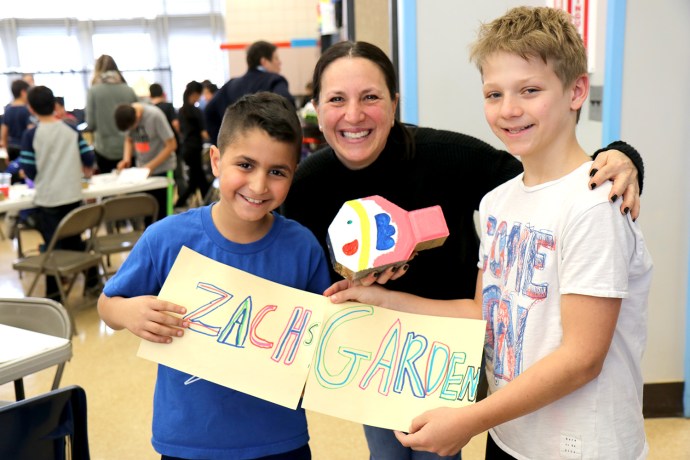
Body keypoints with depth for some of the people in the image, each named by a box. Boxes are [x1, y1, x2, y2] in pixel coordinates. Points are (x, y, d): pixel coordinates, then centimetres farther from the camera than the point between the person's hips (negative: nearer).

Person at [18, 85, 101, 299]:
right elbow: (89, 159, 1)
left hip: (47, 200, -3)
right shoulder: (71, 130, 0)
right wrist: (84, 169, 22)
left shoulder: (31, 135, -9)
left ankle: (54, 296, 12)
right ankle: (92, 281, 23)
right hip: (72, 196, 3)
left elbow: (29, 172, -9)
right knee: (75, 241, 19)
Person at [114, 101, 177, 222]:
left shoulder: (155, 116, -21)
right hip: (141, 169, 5)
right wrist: (126, 158, -8)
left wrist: (151, 166, -20)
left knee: (161, 210, -3)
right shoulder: (128, 116, -5)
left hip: (162, 168, -5)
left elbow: (171, 145, -17)